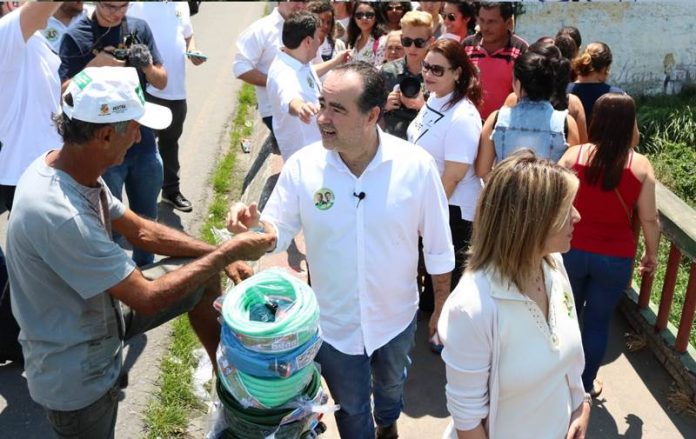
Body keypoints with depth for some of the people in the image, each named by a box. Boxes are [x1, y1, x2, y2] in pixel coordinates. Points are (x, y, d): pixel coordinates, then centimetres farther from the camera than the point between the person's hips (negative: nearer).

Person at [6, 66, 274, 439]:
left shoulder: (72, 168, -8)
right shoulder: (59, 216, -36)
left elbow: (143, 231, 4)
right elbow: (147, 299, -29)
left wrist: (218, 254, -3)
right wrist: (227, 253, -20)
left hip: (97, 311, 8)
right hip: (76, 374, -8)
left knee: (202, 274, 8)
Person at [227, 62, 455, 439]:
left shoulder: (416, 165, -21)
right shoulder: (302, 166, -21)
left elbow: (438, 245, -9)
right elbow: (277, 233, -11)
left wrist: (442, 307, 0)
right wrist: (252, 226, -34)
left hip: (396, 317, 1)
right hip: (334, 323, -1)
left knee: (391, 384, 33)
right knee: (350, 408, 23)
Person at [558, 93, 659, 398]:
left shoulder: (575, 155, -9)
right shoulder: (640, 165, -10)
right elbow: (649, 219, -6)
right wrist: (652, 253, 11)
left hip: (573, 251, 1)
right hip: (616, 258, -1)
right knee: (599, 321, 15)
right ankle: (586, 384, 29)